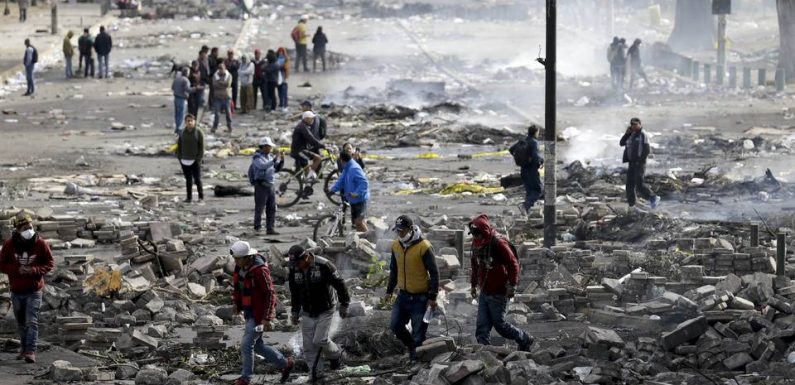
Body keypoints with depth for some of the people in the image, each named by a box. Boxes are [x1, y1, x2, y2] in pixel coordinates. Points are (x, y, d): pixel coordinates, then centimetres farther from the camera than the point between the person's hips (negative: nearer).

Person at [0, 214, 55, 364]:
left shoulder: (40, 243, -9)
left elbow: (50, 263, -1)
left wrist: (35, 270, -18)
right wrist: (17, 270, -18)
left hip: (34, 291, -2)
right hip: (16, 291, 2)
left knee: (32, 322, -11)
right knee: (21, 323, 14)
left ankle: (31, 351, -14)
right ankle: (24, 347, 30)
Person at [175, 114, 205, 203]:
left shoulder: (198, 132, -3)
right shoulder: (182, 133, 6)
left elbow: (201, 146, -3)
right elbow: (179, 146, 11)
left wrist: (199, 158, -10)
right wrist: (179, 157, 2)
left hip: (195, 160, -3)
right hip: (184, 160, 3)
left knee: (197, 179, -3)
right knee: (188, 180, 10)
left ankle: (201, 197, 3)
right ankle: (189, 197, 16)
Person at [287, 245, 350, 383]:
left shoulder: (324, 265, -23)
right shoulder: (294, 269, -6)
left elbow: (340, 284, -13)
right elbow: (294, 292, 11)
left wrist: (344, 304, -7)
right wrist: (295, 312, 14)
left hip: (325, 311, -5)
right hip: (307, 313, 5)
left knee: (320, 340, -10)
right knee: (308, 345, 2)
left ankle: (336, 355, 20)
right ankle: (315, 372, 14)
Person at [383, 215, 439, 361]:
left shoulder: (424, 247, -17)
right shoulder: (396, 246, 3)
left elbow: (434, 273, -13)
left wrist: (432, 297, -15)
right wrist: (389, 291, 16)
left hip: (420, 297, -6)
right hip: (403, 295, 6)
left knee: (418, 331, -2)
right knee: (395, 325, 6)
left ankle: (416, 355, 10)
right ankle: (411, 346, 29)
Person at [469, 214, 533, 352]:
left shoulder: (498, 243, -16)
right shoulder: (476, 244, 7)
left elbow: (513, 263, -16)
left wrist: (512, 285, -17)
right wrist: (474, 284, 22)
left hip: (498, 293, -7)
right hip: (484, 292, 7)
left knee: (499, 324, 0)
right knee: (482, 327, 0)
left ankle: (524, 340, 21)